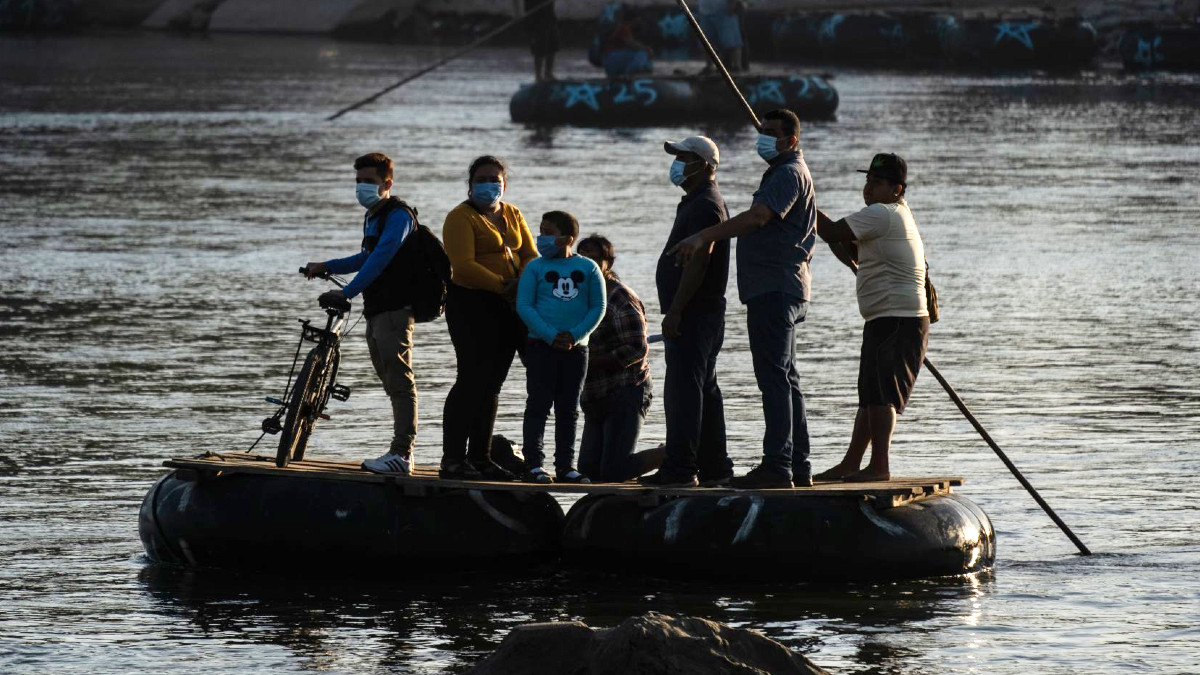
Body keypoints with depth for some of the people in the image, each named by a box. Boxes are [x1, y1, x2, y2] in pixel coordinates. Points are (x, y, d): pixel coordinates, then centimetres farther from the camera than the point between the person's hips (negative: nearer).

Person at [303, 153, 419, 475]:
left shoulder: (398, 215, -12)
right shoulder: (372, 217, 19)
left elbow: (381, 257, -23)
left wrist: (347, 292, -28)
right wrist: (327, 267, 28)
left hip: (395, 310, -10)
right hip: (376, 312, 10)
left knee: (399, 381, -13)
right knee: (392, 382, 11)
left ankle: (401, 454, -17)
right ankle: (402, 450, 14)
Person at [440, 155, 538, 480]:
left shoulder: (513, 216, 16)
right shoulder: (461, 218, -7)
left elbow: (530, 255, 11)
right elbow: (463, 265, -17)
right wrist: (502, 285, -21)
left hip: (507, 307, 7)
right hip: (470, 304, -7)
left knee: (492, 383, 9)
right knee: (472, 379, -12)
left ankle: (480, 457, 14)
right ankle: (453, 459, -10)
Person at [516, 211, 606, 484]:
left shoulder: (588, 269, 5)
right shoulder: (535, 268, 0)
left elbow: (598, 308, 3)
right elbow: (524, 305, -5)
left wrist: (575, 335, -12)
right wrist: (550, 336, -16)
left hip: (576, 347, 2)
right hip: (541, 346, -2)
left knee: (569, 409, 7)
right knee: (539, 404, -4)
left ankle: (565, 466, 11)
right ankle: (533, 464, -3)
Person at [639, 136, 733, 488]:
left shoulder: (704, 207, -14)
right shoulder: (698, 204, 20)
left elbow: (698, 262, -22)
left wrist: (674, 311, -24)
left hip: (692, 313, -11)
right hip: (701, 314, 11)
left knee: (683, 389, -12)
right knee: (705, 390, 12)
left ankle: (680, 467, -15)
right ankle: (714, 466, 14)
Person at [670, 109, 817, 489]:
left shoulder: (789, 174, -11)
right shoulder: (782, 173, 23)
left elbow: (757, 217, -26)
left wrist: (704, 237, -30)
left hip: (775, 289, -11)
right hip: (775, 289, 11)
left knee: (774, 376, -15)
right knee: (784, 378, 12)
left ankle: (777, 465, -19)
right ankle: (798, 467, 14)